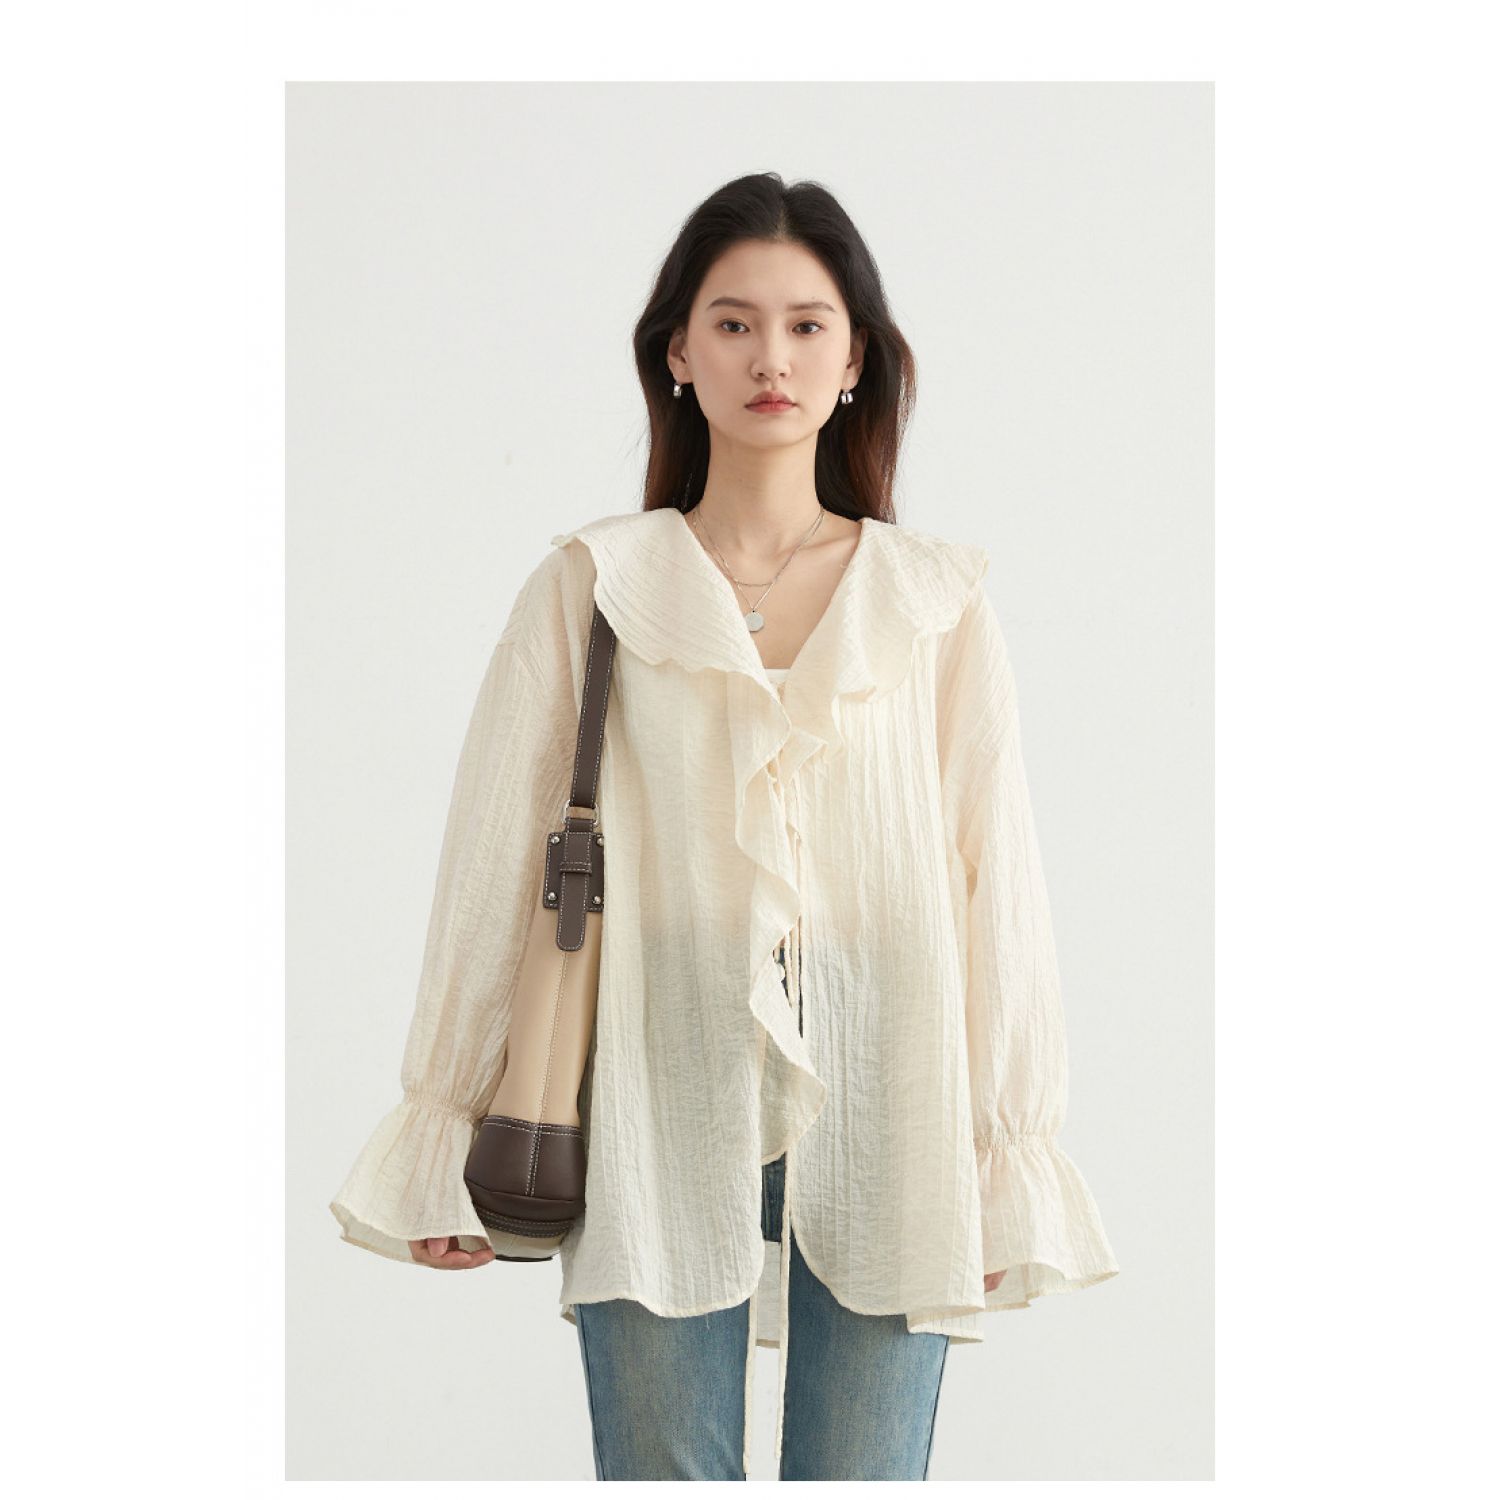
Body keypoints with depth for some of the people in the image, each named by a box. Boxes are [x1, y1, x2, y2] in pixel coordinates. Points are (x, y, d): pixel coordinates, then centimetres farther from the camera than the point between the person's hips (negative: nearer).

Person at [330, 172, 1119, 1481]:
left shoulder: (938, 598, 8)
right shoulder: (594, 584, 6)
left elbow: (995, 870, 7)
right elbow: (498, 852, 7)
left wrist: (1010, 1151, 4)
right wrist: (446, 1126, 6)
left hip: (880, 1105, 1)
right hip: (666, 1096, 0)